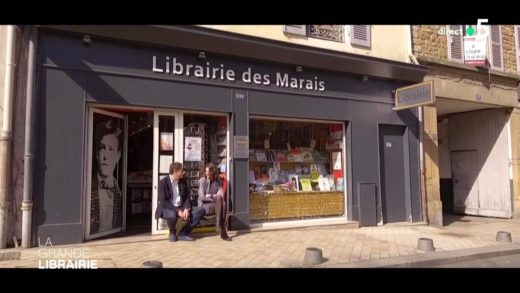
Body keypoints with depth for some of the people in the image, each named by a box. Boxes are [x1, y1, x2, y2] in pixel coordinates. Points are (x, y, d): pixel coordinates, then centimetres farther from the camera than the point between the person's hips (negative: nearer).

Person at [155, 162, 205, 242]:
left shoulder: (183, 181, 6)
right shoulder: (163, 182, -12)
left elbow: (187, 197, 5)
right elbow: (163, 202, -19)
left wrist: (186, 209, -15)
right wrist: (177, 211, -26)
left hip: (181, 208, 6)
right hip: (167, 209, -6)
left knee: (200, 210, -12)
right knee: (172, 215, -41)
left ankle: (183, 233, -11)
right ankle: (172, 233, -6)